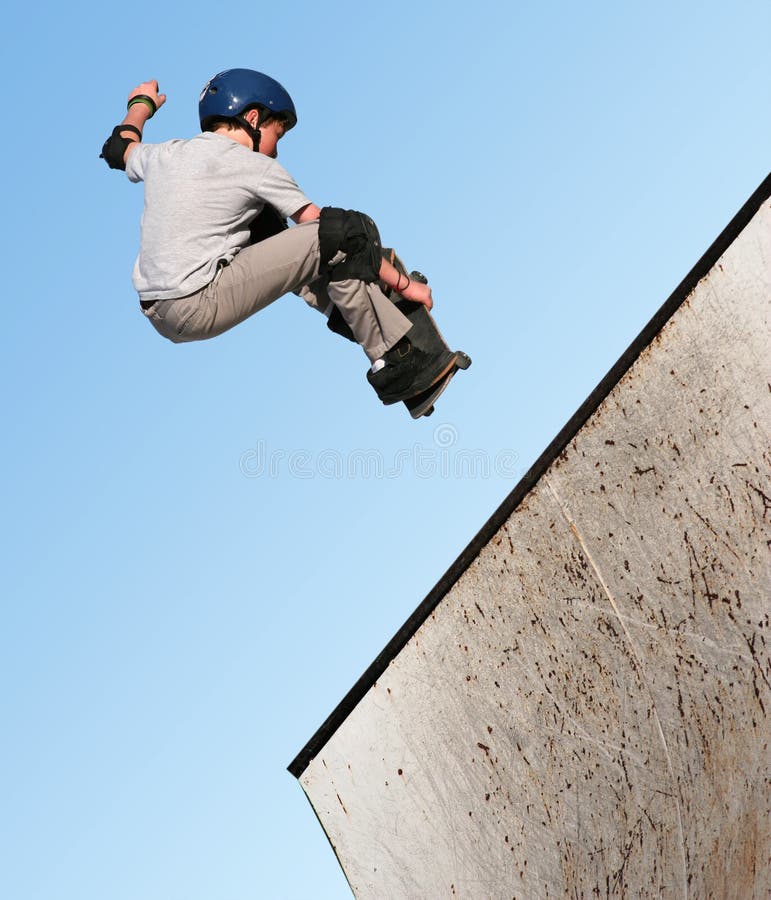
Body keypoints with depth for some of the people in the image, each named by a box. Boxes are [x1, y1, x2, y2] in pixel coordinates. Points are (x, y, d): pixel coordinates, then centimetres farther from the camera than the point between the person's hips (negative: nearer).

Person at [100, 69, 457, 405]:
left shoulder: (162, 155, 14)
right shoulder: (257, 168, -2)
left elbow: (120, 147, 37)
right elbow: (330, 230, -1)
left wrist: (141, 104, 58)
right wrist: (402, 283, 4)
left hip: (154, 312, 8)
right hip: (199, 309, -8)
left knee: (268, 228, 25)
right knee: (346, 233, -10)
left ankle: (354, 316, 14)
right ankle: (394, 363, -4)